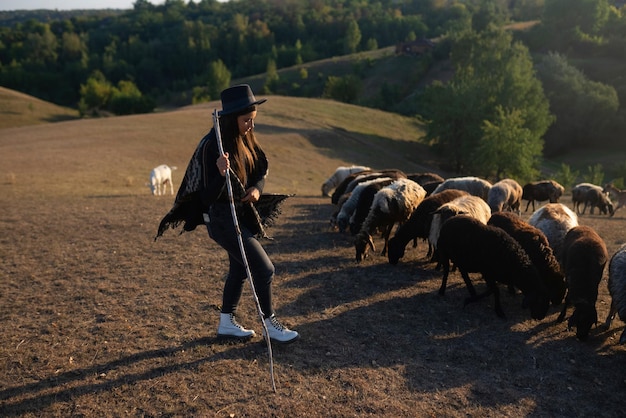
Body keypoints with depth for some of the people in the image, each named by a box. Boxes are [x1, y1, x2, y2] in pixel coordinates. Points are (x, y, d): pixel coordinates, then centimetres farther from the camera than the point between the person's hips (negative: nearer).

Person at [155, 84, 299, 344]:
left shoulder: (245, 139, -1)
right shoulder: (213, 146, -24)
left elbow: (262, 168, 12)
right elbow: (208, 196, -24)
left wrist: (257, 188, -8)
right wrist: (222, 174, -42)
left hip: (241, 214, 9)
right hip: (222, 218, -9)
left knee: (239, 268, 19)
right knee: (264, 268, -4)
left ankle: (226, 323, 35)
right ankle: (270, 325, 15)